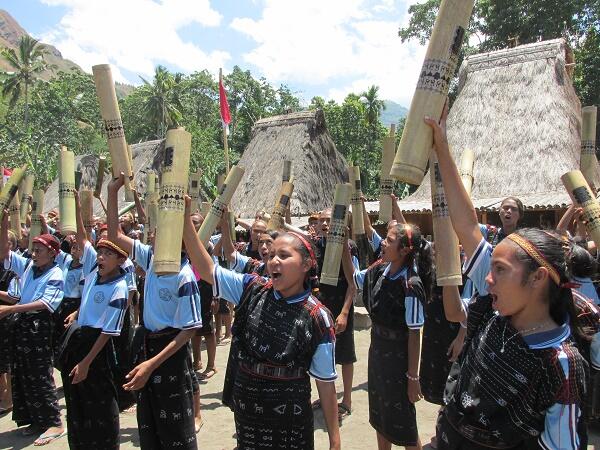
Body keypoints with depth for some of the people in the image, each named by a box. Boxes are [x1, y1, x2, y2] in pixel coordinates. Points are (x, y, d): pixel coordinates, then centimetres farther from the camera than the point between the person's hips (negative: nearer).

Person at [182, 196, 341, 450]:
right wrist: (185, 217, -18)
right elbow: (206, 268, -10)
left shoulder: (317, 319, -15)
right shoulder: (252, 290, -6)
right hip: (245, 410, 4)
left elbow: (325, 381, -8)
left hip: (291, 421, -3)